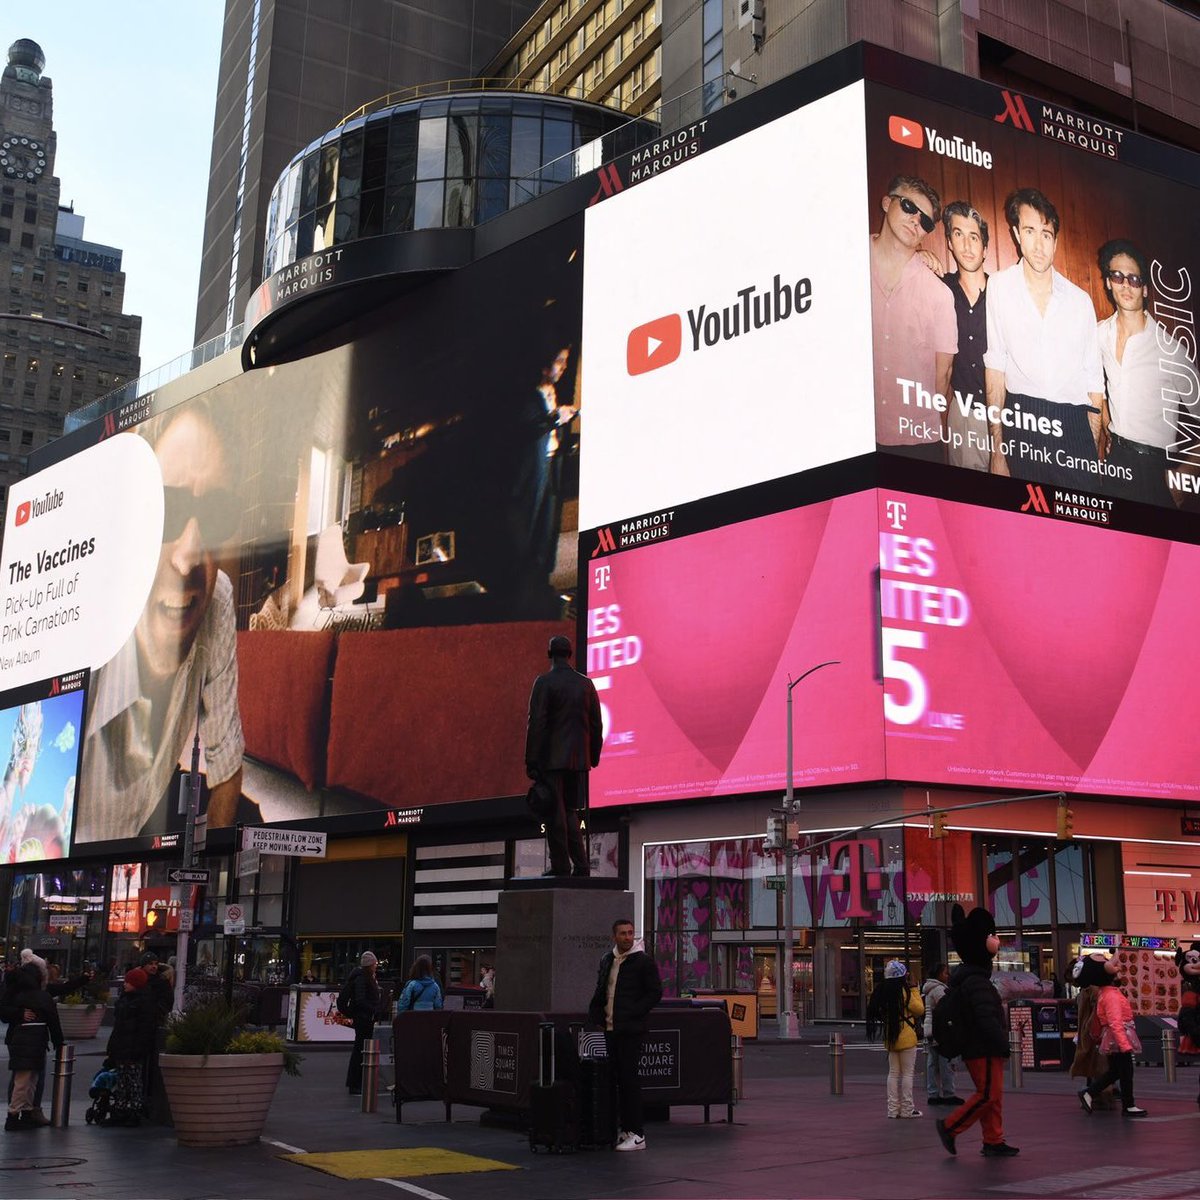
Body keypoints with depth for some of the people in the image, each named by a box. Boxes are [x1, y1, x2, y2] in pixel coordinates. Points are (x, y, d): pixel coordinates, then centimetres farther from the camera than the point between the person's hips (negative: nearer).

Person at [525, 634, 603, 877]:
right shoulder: (586, 684, 8)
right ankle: (580, 866, 8)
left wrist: (531, 761, -10)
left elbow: (536, 723, -11)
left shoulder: (544, 682, -7)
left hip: (551, 757, -5)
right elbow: (596, 724, 9)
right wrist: (593, 756, 17)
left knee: (555, 813, -1)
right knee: (570, 812, 14)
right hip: (578, 758, 5)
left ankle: (560, 866, -2)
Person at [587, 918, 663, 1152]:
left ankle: (637, 1134, -3)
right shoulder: (607, 961, 14)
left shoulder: (644, 961, -6)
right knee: (618, 1079, 9)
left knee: (629, 1078, -7)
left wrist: (632, 1014, -14)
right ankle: (625, 1129, 16)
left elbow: (655, 993, -8)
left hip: (630, 1029, -7)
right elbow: (600, 991, 23)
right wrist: (596, 1013, 7)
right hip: (610, 1028, 7)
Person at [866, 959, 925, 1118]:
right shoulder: (905, 992, -15)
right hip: (906, 1038, -6)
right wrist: (915, 990, 0)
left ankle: (893, 1108, 11)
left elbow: (876, 1011, 11)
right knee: (907, 1073, 1)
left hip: (890, 1038, 6)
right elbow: (920, 1010, -7)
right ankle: (907, 1109, 3)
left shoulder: (882, 992, 4)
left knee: (893, 1073, 11)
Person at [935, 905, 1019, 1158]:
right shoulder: (977, 982, -19)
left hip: (982, 1049, 10)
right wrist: (1004, 1045, -18)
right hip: (983, 1050, -10)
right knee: (987, 1094, -6)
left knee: (993, 1095, 12)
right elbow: (987, 1019, -24)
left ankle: (993, 1141, 15)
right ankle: (950, 1127, 1)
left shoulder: (972, 976, 14)